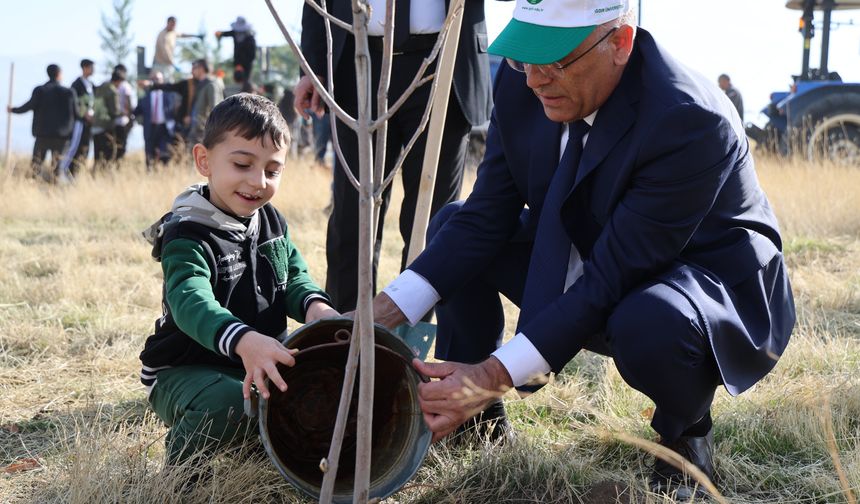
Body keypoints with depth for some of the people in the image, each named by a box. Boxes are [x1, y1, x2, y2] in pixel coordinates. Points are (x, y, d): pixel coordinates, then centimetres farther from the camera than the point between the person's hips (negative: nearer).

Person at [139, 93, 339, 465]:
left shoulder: (272, 222, 5)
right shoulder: (187, 236, -21)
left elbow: (295, 278, 4)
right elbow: (192, 302, -39)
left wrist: (314, 306, -24)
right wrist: (244, 341, -60)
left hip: (261, 363, 7)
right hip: (184, 372, -7)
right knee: (229, 404, -36)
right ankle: (183, 468, -5)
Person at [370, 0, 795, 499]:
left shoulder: (691, 123, -33)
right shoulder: (524, 86, -13)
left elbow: (613, 276, -33)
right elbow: (487, 217, -9)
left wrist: (496, 375, -37)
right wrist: (382, 313, -21)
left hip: (716, 283, -6)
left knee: (650, 324, -39)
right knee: (453, 227, -1)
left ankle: (688, 431, -3)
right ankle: (469, 419, 10)